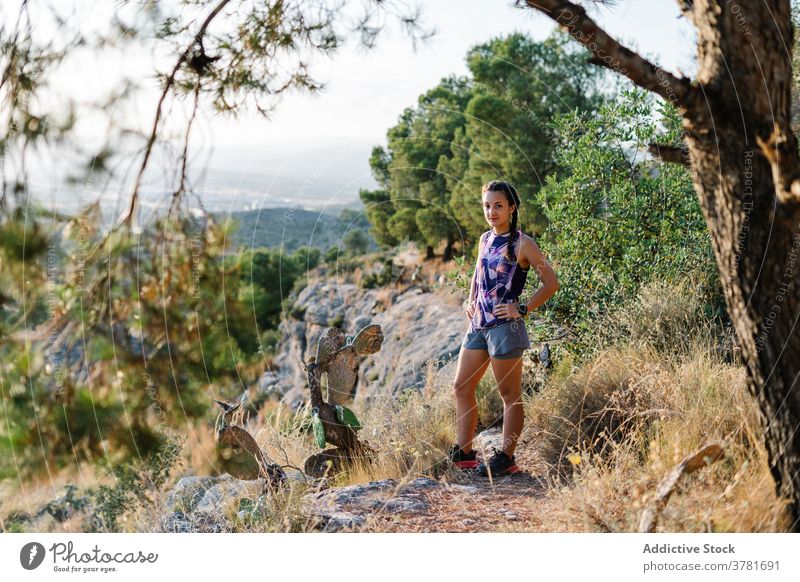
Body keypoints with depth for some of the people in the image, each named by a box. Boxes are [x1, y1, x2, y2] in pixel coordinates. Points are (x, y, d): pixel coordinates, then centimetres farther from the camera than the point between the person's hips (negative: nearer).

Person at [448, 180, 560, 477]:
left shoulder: (522, 244, -8)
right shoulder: (485, 239, 13)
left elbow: (551, 282, -8)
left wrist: (522, 309, -12)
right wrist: (470, 302, 13)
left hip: (505, 326, -8)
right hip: (479, 324, 8)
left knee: (510, 395, 1)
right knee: (461, 387, 8)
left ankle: (506, 458, 9)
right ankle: (464, 453, 17)